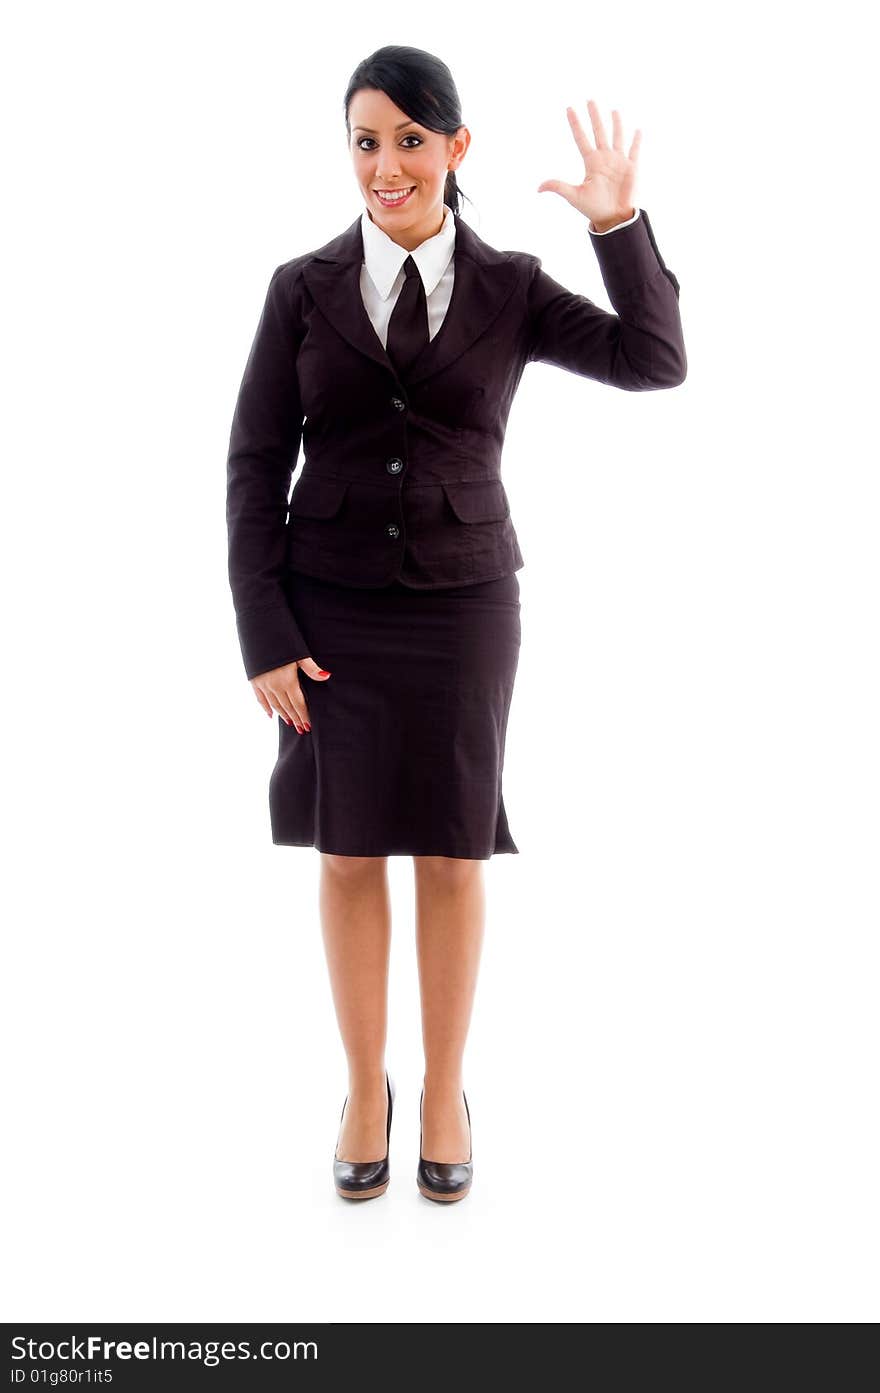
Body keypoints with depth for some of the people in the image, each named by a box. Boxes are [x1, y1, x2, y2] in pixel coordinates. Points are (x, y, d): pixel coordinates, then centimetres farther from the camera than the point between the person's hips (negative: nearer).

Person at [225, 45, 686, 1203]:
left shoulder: (510, 287, 2)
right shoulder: (302, 287, 0)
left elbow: (657, 364, -7)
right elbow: (256, 466, -1)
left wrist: (618, 223, -17)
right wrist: (264, 638, -8)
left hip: (461, 606, 0)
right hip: (331, 609, 0)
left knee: (452, 854, 7)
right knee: (349, 855, 7)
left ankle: (445, 1093, 27)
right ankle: (365, 1092, 27)